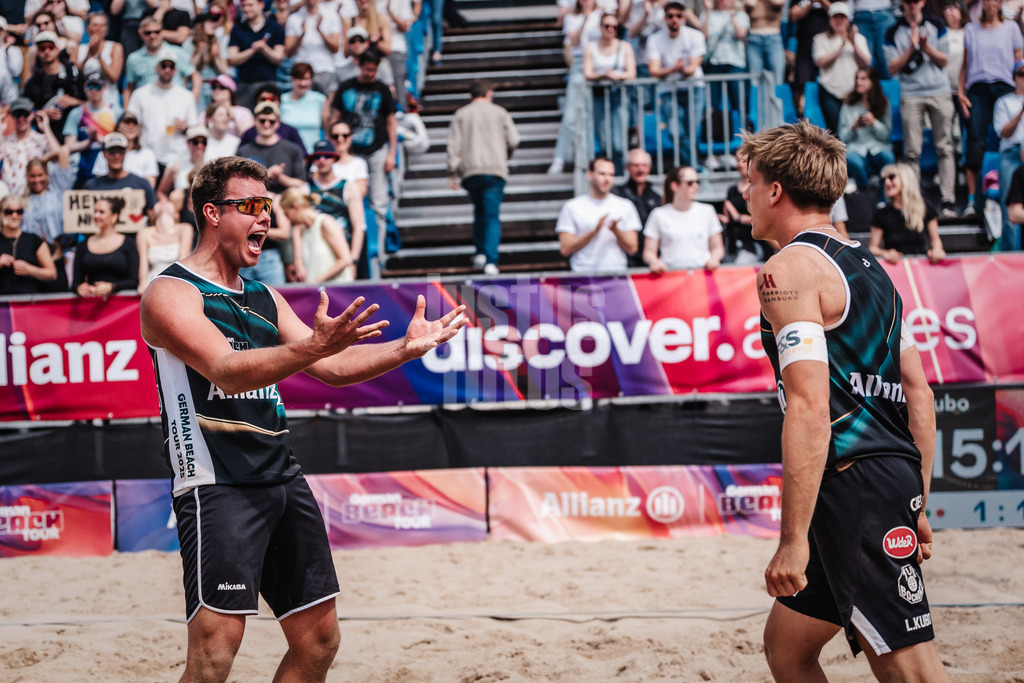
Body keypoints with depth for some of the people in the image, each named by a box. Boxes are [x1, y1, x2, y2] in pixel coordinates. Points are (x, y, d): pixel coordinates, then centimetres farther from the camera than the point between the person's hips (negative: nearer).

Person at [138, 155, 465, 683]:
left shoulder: (264, 298, 19)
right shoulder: (170, 295, -7)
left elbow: (332, 368, 19)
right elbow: (226, 371, -22)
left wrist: (405, 348, 4)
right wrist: (313, 346, -36)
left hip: (281, 477, 8)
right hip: (217, 482, -8)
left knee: (319, 639, 10)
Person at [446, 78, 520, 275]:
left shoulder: (461, 115, 8)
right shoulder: (499, 112, 7)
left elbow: (454, 146, 1)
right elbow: (514, 140, 3)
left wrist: (452, 174, 1)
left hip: (470, 171, 1)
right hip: (495, 170, -1)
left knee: (479, 211, 21)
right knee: (492, 216, -4)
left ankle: (480, 252, 14)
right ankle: (491, 261, -15)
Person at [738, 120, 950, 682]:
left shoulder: (789, 268, -10)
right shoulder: (867, 266, 19)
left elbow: (809, 407, -20)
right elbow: (918, 391, 19)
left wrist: (793, 540, -21)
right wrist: (918, 506, 23)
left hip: (852, 483, -10)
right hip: (895, 477, 10)